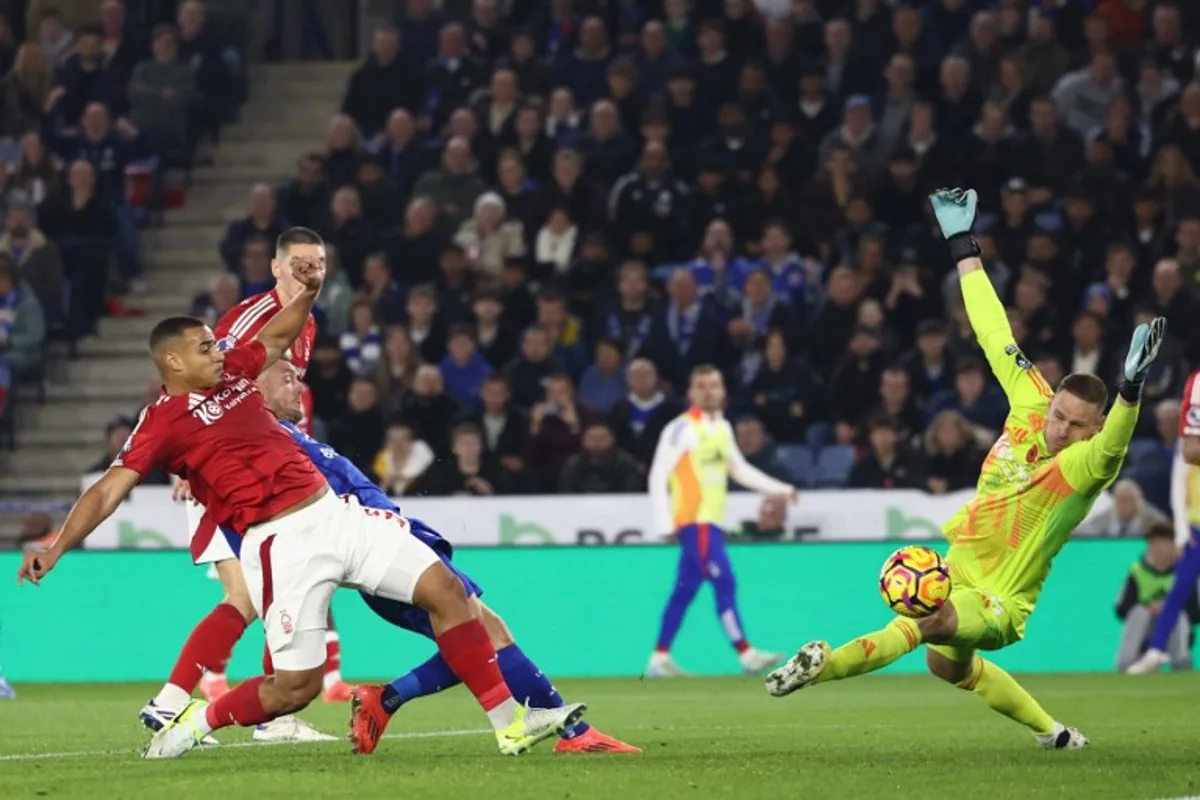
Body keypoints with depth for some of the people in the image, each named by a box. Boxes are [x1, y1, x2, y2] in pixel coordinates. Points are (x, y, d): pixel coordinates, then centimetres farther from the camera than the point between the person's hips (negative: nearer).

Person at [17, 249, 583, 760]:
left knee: (444, 590, -1)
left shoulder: (232, 373, 13)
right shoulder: (162, 421, -7)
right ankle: (195, 722, 16)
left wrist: (308, 291, 12)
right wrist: (56, 548, -26)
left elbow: (279, 336, 30)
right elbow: (108, 491, -14)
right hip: (281, 543, -7)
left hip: (334, 512, 7)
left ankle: (509, 723, 1)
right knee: (295, 687, -9)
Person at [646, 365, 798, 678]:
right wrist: (664, 522, -16)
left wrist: (781, 489, 18)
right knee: (724, 581, -13)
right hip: (694, 520, -8)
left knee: (686, 589, 8)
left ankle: (659, 659, 12)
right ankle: (745, 653, -12)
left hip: (711, 522, 8)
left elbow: (740, 469, 25)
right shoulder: (682, 428, -9)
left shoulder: (723, 428, 14)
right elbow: (658, 475, -12)